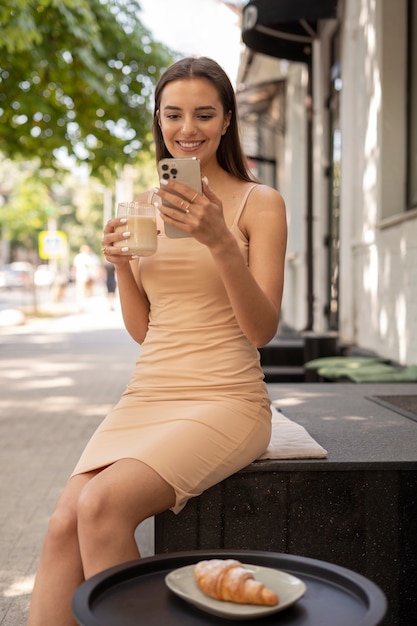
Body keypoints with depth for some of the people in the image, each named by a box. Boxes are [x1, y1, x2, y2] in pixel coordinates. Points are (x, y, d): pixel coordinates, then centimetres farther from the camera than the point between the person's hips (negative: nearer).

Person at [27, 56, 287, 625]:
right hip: (147, 395, 5)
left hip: (224, 398, -4)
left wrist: (221, 242, -22)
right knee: (64, 522, -17)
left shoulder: (260, 203, 0)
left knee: (102, 506, -26)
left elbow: (263, 330, -9)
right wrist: (120, 265, -2)